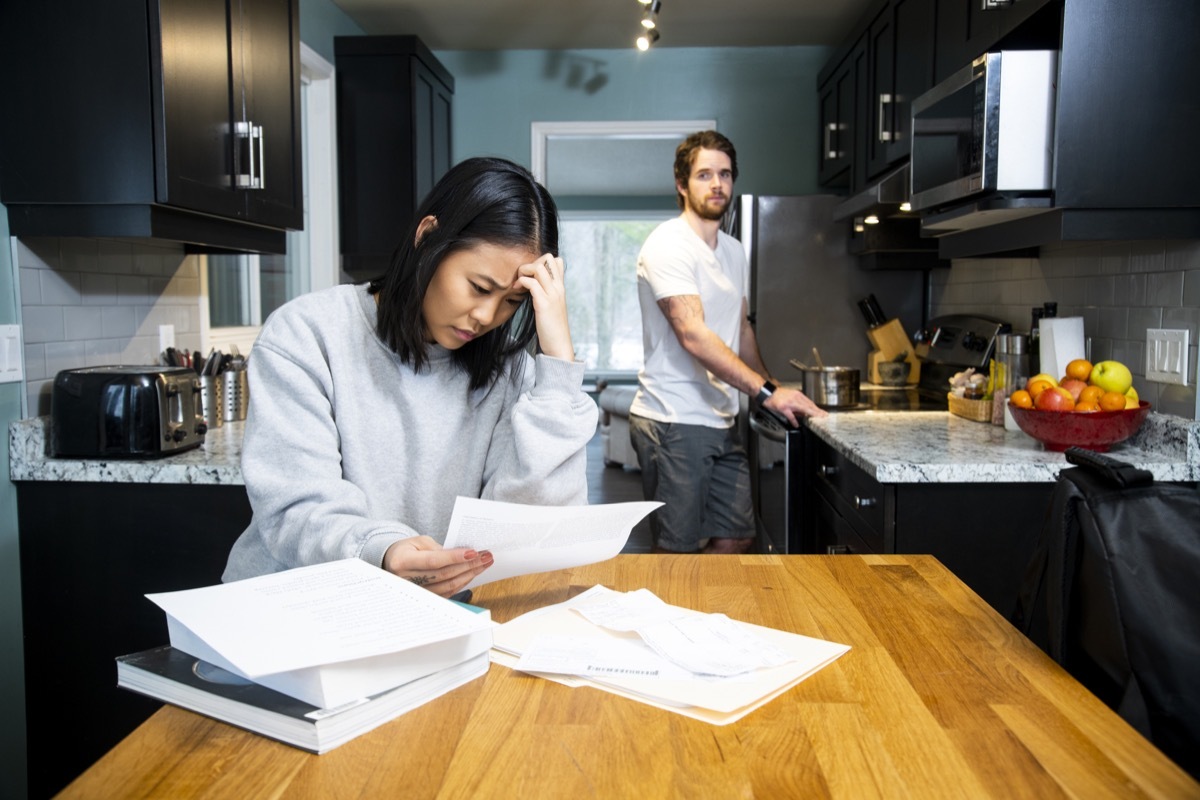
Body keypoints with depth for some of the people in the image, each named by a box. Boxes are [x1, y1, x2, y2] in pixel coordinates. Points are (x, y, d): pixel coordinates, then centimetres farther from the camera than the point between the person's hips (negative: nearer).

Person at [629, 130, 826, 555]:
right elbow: (694, 336, -23)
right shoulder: (667, 245, -13)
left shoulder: (734, 251, 15)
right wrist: (766, 391, -26)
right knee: (678, 550, 1)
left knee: (737, 537, 12)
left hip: (721, 423, 8)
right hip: (673, 423, -8)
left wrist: (773, 387, 17)